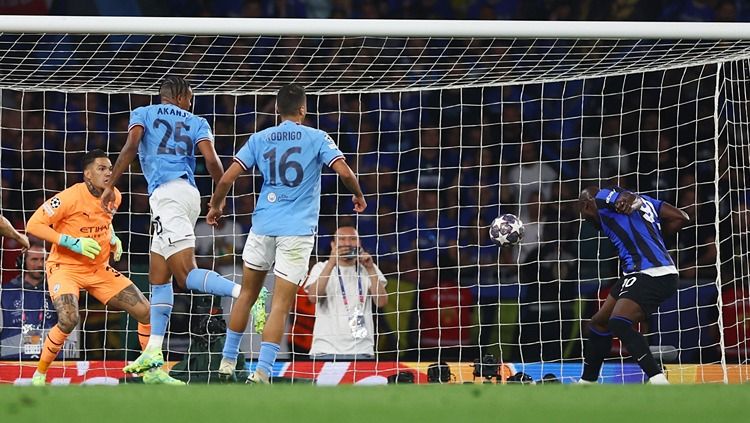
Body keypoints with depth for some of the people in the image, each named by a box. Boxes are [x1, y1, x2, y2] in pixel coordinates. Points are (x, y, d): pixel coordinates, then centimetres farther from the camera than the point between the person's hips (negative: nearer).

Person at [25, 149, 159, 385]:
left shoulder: (114, 196, 1)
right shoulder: (70, 198, -19)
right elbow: (33, 225, -19)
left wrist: (113, 238, 5)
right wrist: (72, 242, -25)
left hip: (99, 269, 6)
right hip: (66, 267, -6)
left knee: (145, 311, -2)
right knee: (69, 320, -32)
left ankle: (153, 372, 16)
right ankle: (39, 375, -12)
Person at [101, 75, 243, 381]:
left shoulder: (142, 114, 14)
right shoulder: (196, 123, 19)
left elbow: (131, 146, -5)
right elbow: (212, 161, 3)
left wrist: (110, 185, -4)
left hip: (166, 193, -5)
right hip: (189, 192, 5)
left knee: (187, 274, -17)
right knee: (158, 274, 15)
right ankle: (153, 352, 12)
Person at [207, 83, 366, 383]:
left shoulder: (259, 139, 7)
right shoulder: (316, 138, 0)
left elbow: (227, 179, 2)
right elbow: (344, 171, -10)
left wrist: (216, 205, 20)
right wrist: (358, 196, 10)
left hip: (263, 225, 3)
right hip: (297, 232, -3)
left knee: (247, 294, 20)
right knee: (280, 305, -5)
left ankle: (228, 362, 27)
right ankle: (261, 372, -14)